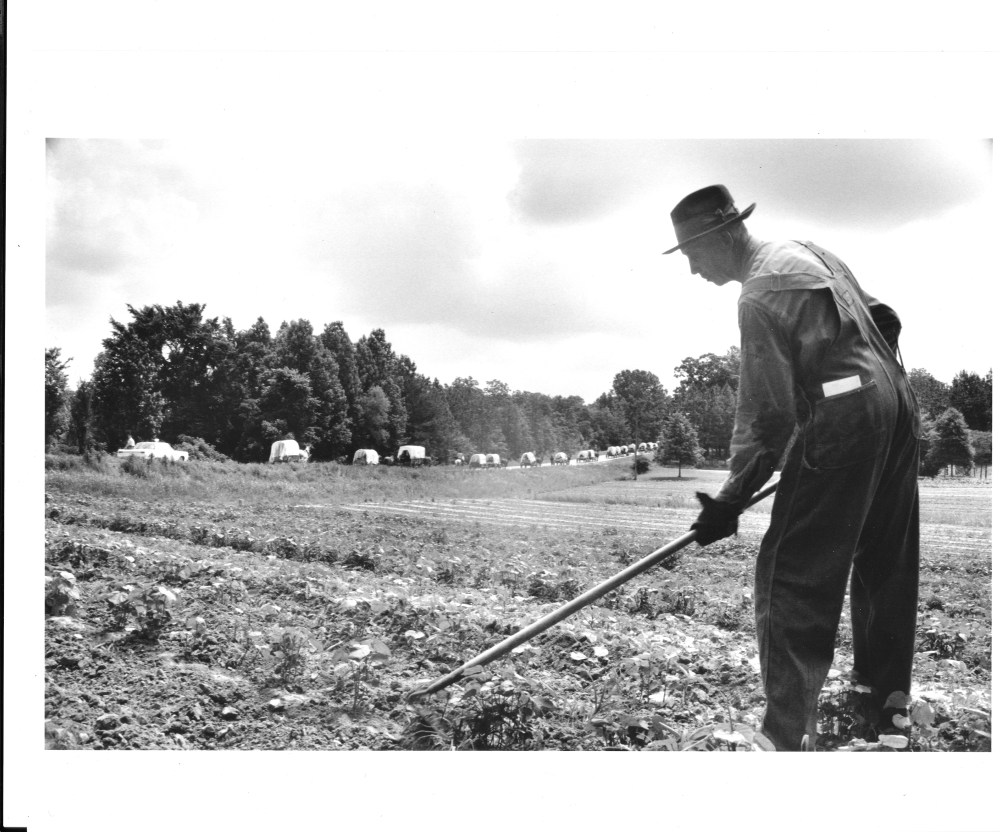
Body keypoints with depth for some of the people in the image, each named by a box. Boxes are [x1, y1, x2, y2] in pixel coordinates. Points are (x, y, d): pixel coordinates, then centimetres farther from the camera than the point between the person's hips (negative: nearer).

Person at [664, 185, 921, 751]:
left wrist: (731, 501, -9)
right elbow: (884, 319, 21)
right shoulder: (806, 249, 14)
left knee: (792, 576, -5)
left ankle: (789, 734, -6)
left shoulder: (759, 295, -12)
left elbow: (768, 416, -15)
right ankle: (886, 699, 33)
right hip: (898, 406, 10)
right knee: (888, 563, 18)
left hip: (842, 422, -10)